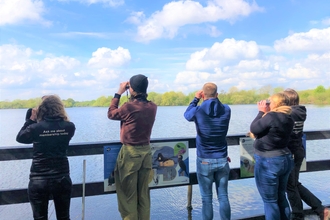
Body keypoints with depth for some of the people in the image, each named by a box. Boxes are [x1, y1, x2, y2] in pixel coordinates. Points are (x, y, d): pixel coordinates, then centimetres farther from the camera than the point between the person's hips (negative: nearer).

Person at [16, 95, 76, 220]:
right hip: (62, 179, 2)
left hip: (38, 180, -1)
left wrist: (31, 119, 10)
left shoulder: (35, 128, -12)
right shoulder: (69, 127, -7)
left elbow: (19, 138, 8)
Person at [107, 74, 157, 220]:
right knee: (143, 193, 16)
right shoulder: (152, 107, -2)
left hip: (130, 152, -5)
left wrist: (118, 93, 6)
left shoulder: (128, 107, -18)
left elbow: (111, 114, 1)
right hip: (146, 152, 6)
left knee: (128, 194, 9)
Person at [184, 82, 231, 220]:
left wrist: (196, 99, 19)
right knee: (223, 197, 11)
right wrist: (215, 99, 21)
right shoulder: (226, 110, -2)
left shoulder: (198, 111, -9)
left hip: (204, 161, -2)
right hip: (222, 160, 3)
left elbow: (187, 115, 14)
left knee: (206, 198, 7)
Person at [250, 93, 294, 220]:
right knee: (281, 197, 22)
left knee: (270, 201, 7)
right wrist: (265, 113, 6)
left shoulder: (271, 117, -23)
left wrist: (262, 112, -4)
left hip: (269, 163, -9)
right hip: (285, 159, 9)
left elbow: (253, 129, -11)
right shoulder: (288, 119, 3)